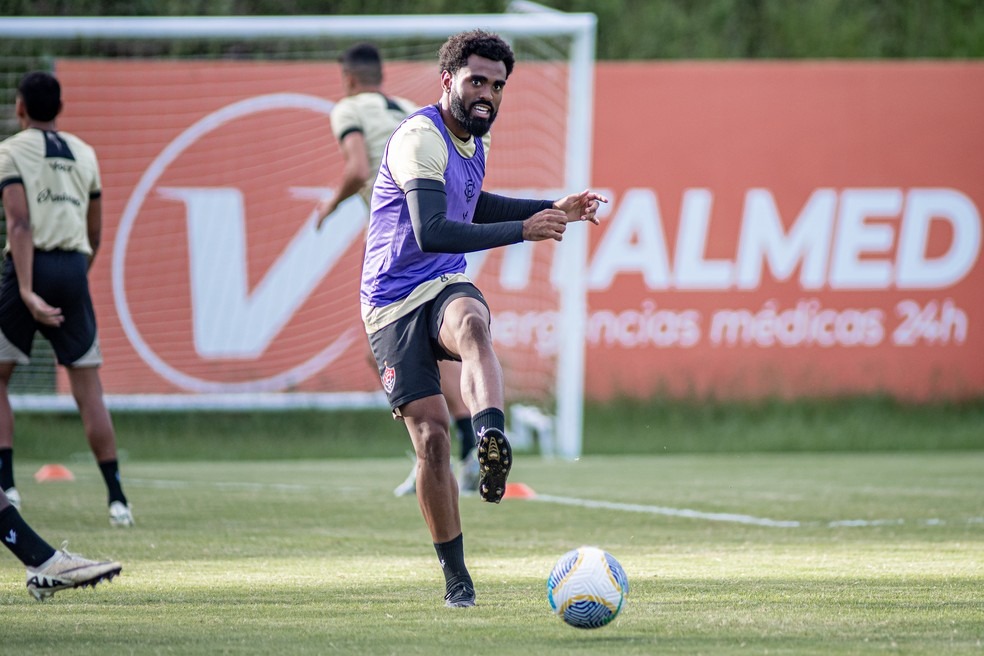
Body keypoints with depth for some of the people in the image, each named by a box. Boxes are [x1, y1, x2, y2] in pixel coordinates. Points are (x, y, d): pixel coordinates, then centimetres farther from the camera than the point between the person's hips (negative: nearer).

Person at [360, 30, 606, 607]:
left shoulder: (475, 139, 12)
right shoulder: (421, 138, -15)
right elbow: (431, 232, -29)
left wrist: (552, 209, 26)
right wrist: (523, 230, -33)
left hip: (446, 288, 5)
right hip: (394, 305, -5)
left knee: (472, 323, -34)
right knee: (431, 435, -11)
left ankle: (492, 440, -61)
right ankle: (456, 577, 3)